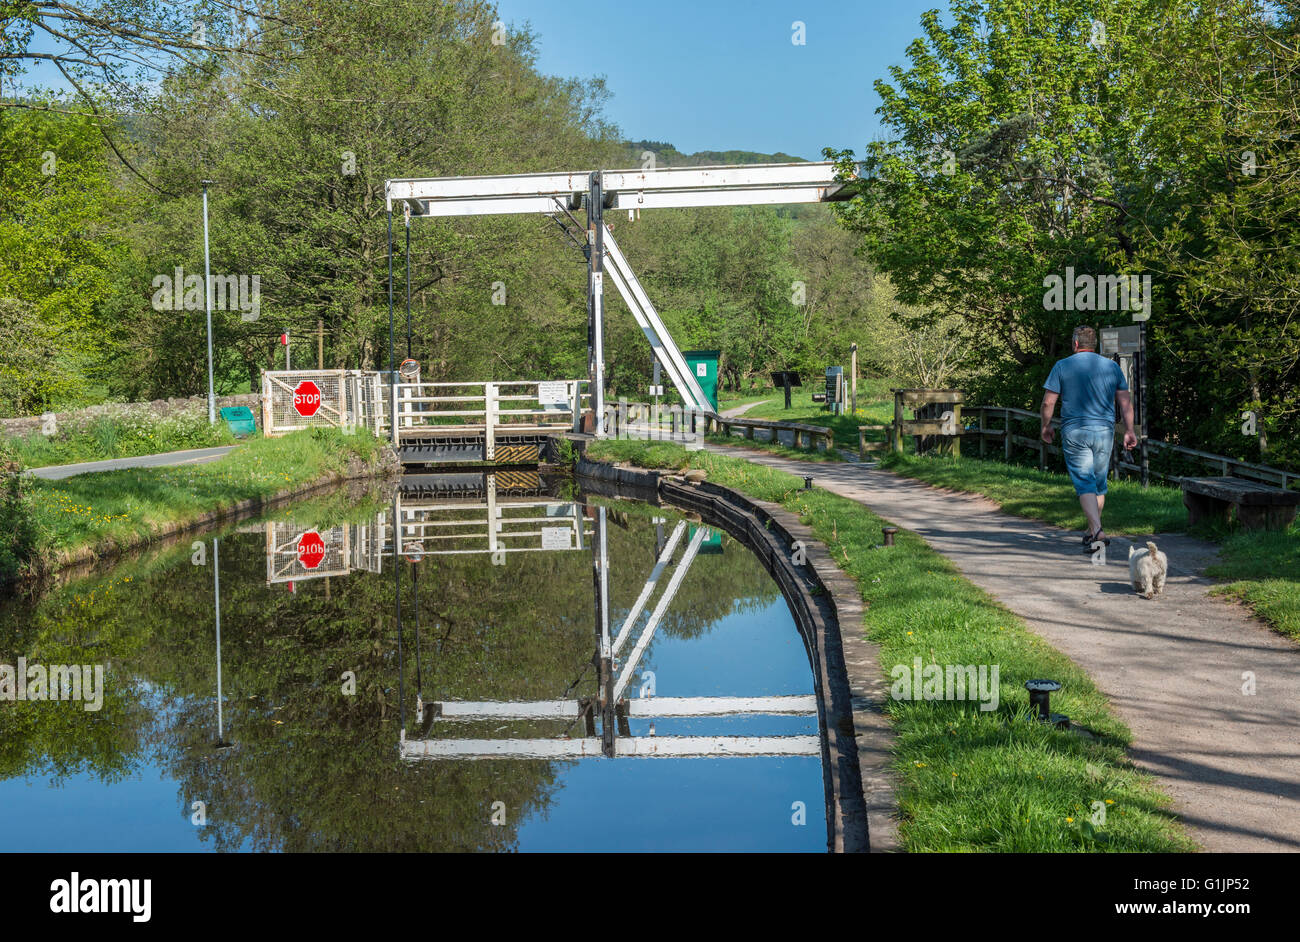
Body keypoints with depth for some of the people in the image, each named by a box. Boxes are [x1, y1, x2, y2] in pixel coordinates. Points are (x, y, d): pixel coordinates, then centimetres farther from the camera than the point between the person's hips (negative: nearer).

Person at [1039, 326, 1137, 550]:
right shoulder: (1112, 366, 7)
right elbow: (1125, 402, 5)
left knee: (1084, 483, -6)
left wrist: (1046, 426, 11)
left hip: (1074, 432, -3)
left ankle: (1096, 529, -22)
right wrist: (1129, 431, 9)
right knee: (1099, 483, 15)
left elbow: (1048, 402, -3)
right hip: (1104, 431, 3)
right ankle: (1092, 530, 23)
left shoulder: (1062, 366, -1)